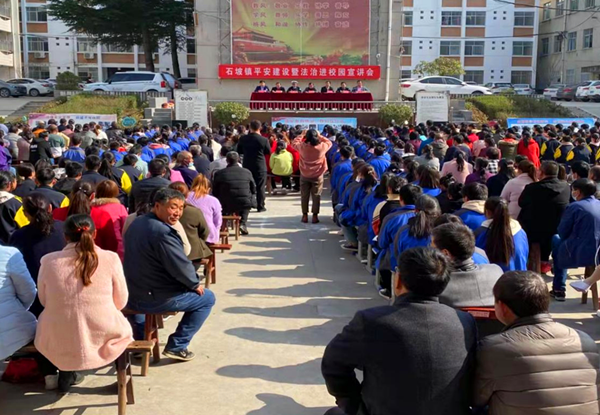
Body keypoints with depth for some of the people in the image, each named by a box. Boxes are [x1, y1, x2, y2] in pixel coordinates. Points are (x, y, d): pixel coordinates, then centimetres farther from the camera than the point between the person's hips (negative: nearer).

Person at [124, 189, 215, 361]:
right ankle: (177, 346, 10)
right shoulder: (162, 232, -25)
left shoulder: (136, 223, 5)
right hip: (156, 299, -9)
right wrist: (195, 285, -5)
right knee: (207, 298, 9)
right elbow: (181, 266, -25)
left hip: (131, 295, 9)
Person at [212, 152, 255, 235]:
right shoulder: (247, 172, -3)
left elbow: (215, 193, 3)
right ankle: (242, 223, 22)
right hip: (244, 204, 0)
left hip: (226, 206, 0)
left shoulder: (219, 173, -5)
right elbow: (253, 190, 7)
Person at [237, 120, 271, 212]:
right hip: (260, 166, -3)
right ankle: (260, 206, 7)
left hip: (247, 166, 3)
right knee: (260, 187, 5)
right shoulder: (264, 140, -12)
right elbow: (268, 152, -1)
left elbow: (239, 151, 6)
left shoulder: (243, 139, -4)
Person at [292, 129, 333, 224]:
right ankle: (315, 216, 9)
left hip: (304, 175, 1)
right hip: (318, 176, -1)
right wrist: (320, 136, 7)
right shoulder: (322, 146, -15)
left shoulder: (302, 146, -14)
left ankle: (305, 215, 13)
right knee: (316, 196, 8)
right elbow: (329, 143, 7)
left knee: (304, 196, 11)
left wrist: (302, 135, 10)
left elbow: (294, 143, 7)